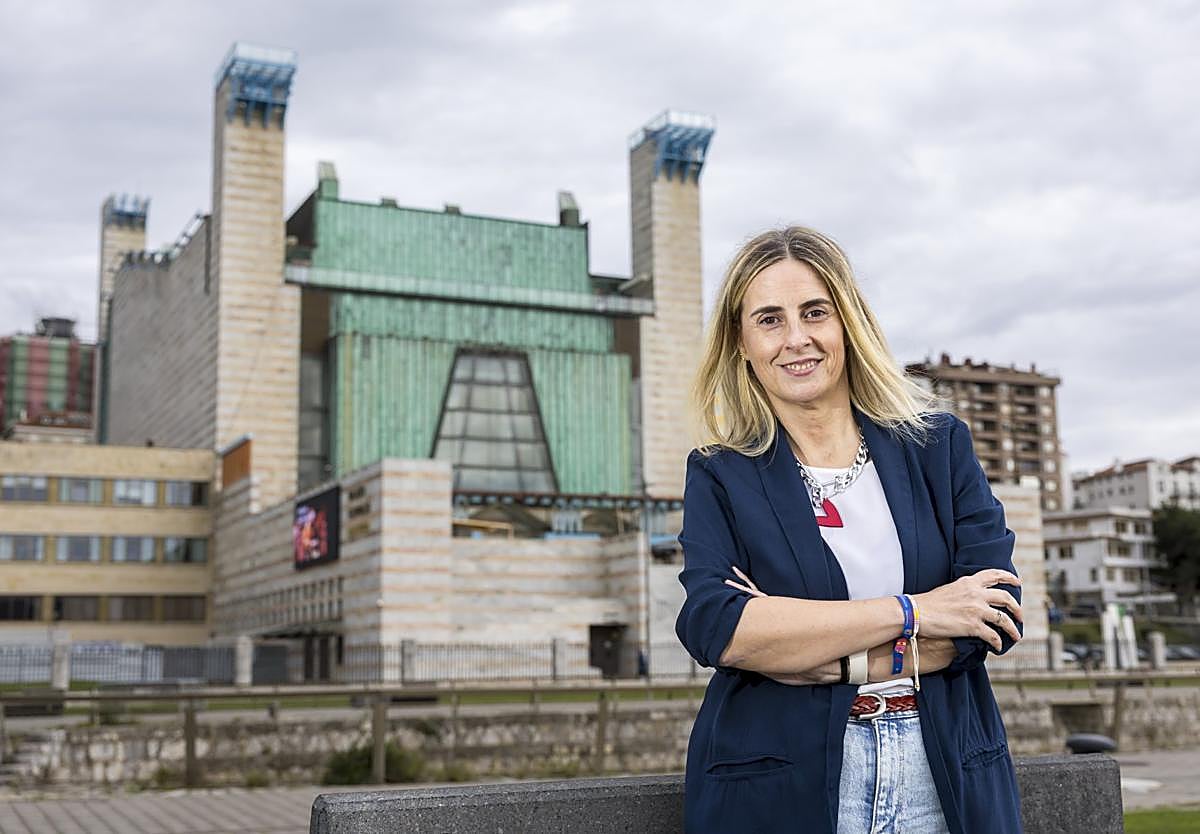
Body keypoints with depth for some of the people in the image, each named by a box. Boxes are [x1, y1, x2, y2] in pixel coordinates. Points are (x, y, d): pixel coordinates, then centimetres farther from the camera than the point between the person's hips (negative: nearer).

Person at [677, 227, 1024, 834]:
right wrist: (911, 612, -17)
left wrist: (827, 663, -15)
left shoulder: (939, 445, 5)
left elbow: (996, 612, -5)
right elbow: (711, 626, -16)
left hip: (944, 784, 2)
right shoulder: (719, 476, 1)